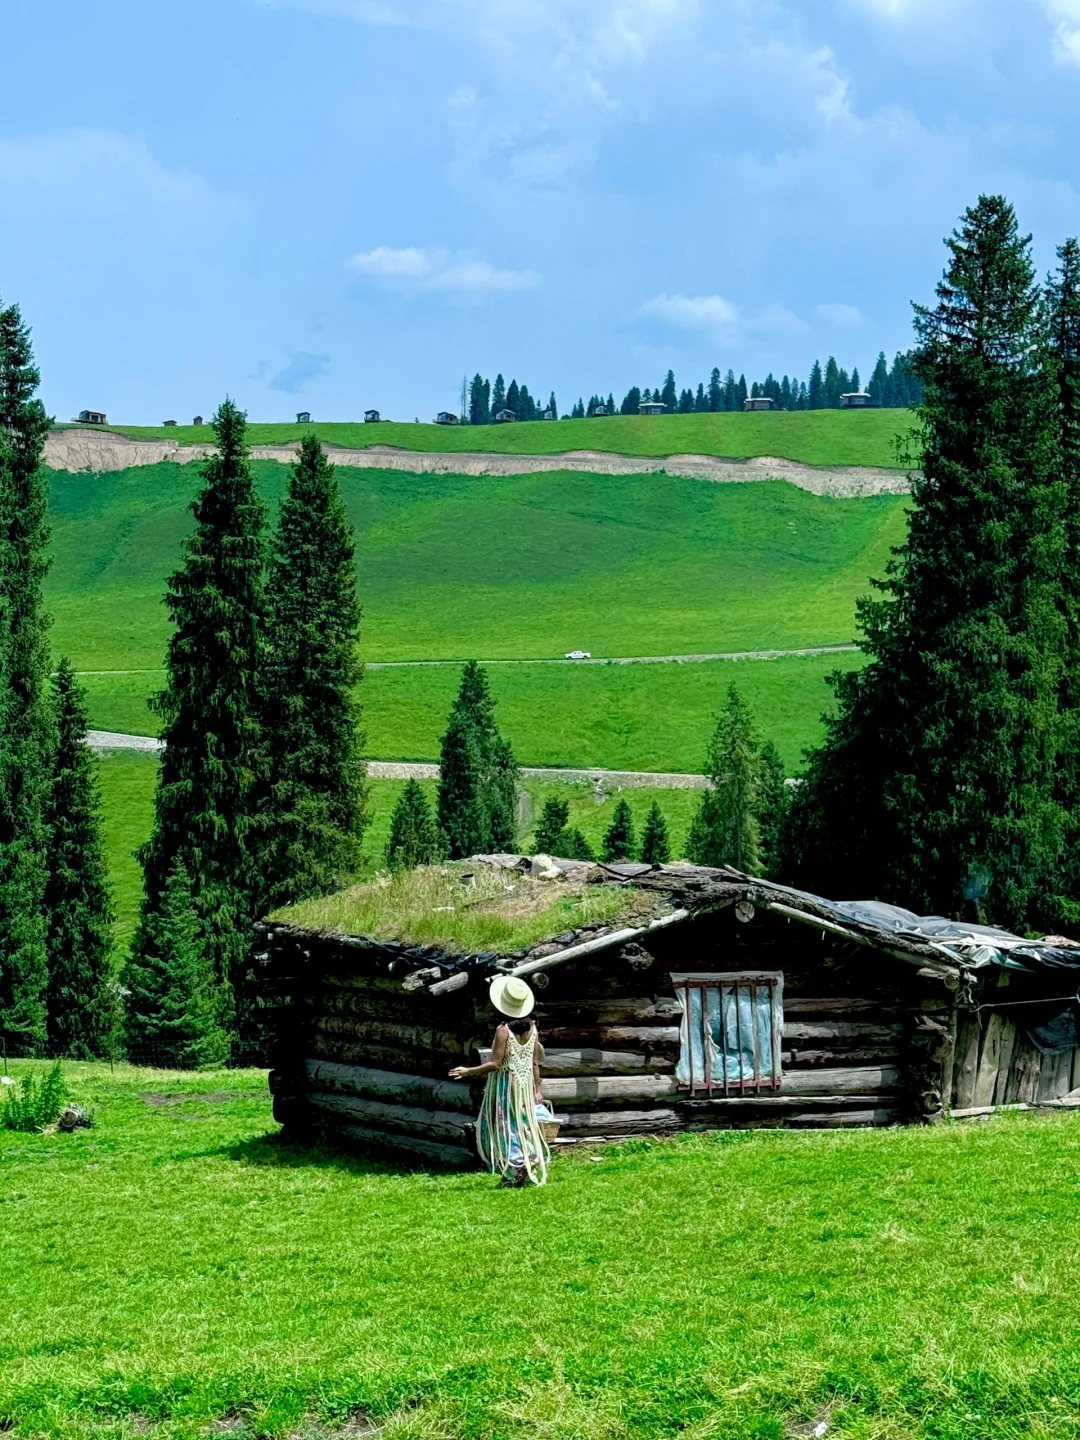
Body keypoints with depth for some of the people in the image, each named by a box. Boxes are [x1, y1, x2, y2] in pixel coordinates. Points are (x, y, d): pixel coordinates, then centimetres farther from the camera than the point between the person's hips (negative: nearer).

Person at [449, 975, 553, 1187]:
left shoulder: (503, 1030, -17)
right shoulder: (532, 1028, 1)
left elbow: (495, 1064, -18)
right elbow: (535, 1063, 6)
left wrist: (468, 1071, -11)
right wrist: (537, 1090, 13)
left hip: (505, 1086, -6)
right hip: (525, 1085, 6)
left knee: (504, 1129, 3)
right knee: (525, 1128, 15)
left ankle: (515, 1171, -5)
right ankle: (532, 1170, 16)